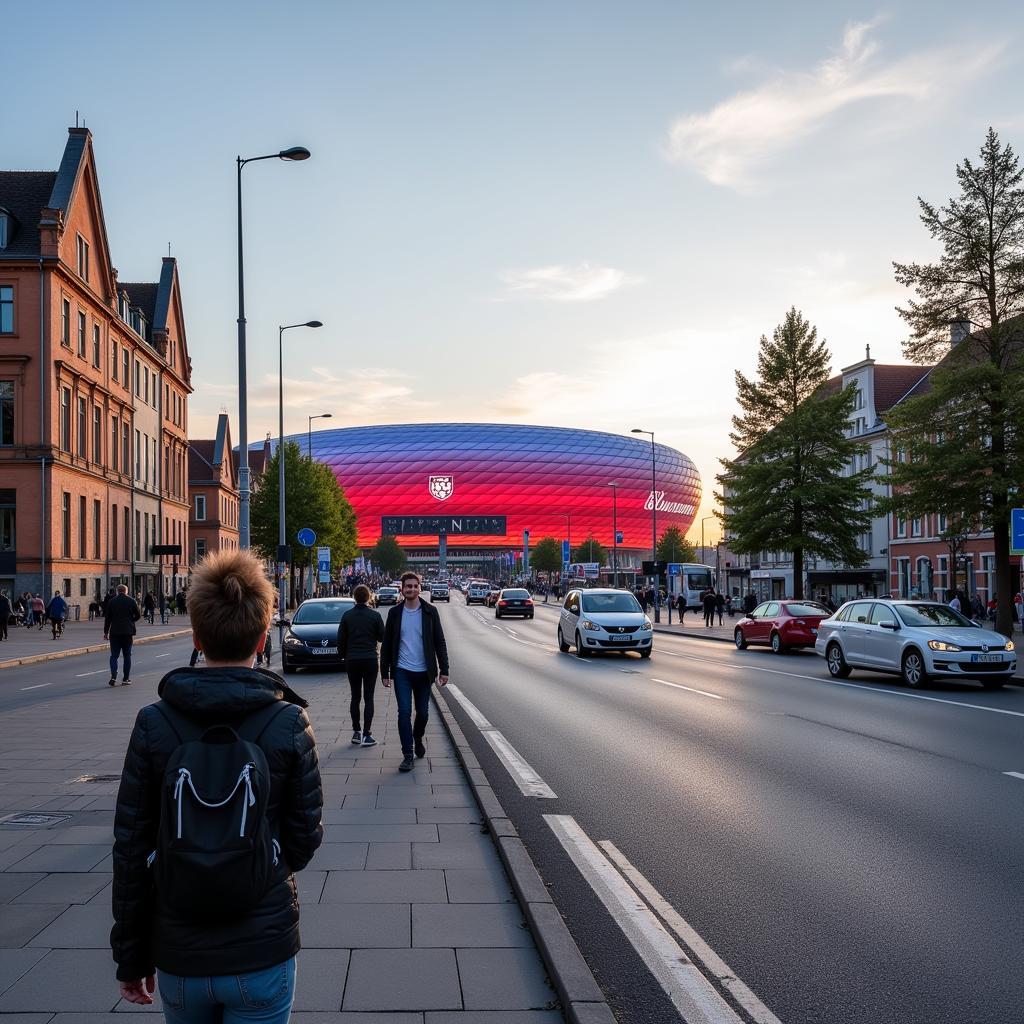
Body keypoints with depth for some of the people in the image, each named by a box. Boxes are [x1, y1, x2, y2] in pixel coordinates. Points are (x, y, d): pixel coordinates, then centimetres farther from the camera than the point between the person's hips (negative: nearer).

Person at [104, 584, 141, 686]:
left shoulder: (112, 601, 2)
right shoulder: (131, 601, -1)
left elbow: (107, 618, 2)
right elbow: (138, 615, 0)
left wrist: (106, 632, 8)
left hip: (115, 632, 0)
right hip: (128, 632, 0)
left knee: (114, 655, 3)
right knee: (127, 655, 8)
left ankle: (113, 677, -14)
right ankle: (126, 679, 8)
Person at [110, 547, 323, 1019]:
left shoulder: (153, 724, -8)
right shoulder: (289, 724, -12)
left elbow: (130, 848, -5)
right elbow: (305, 839, -6)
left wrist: (131, 957, 5)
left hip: (178, 954, 2)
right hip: (262, 952, -2)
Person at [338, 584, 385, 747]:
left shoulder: (347, 616, -1)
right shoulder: (374, 616, -7)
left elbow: (341, 639, 2)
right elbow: (382, 637, 0)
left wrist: (344, 655, 14)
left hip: (352, 660, 2)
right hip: (370, 660, -2)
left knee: (355, 697, 11)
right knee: (368, 698, 1)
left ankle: (356, 732, 12)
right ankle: (366, 734, -3)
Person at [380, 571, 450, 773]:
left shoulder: (430, 612, -1)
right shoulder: (395, 613, 1)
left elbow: (440, 642, 1)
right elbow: (386, 645, 6)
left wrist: (444, 669, -4)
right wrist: (385, 672, 3)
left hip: (423, 672, 1)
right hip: (402, 671, 0)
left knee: (422, 712, 11)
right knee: (404, 712, -7)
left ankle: (418, 739, 40)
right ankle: (408, 755, -1)